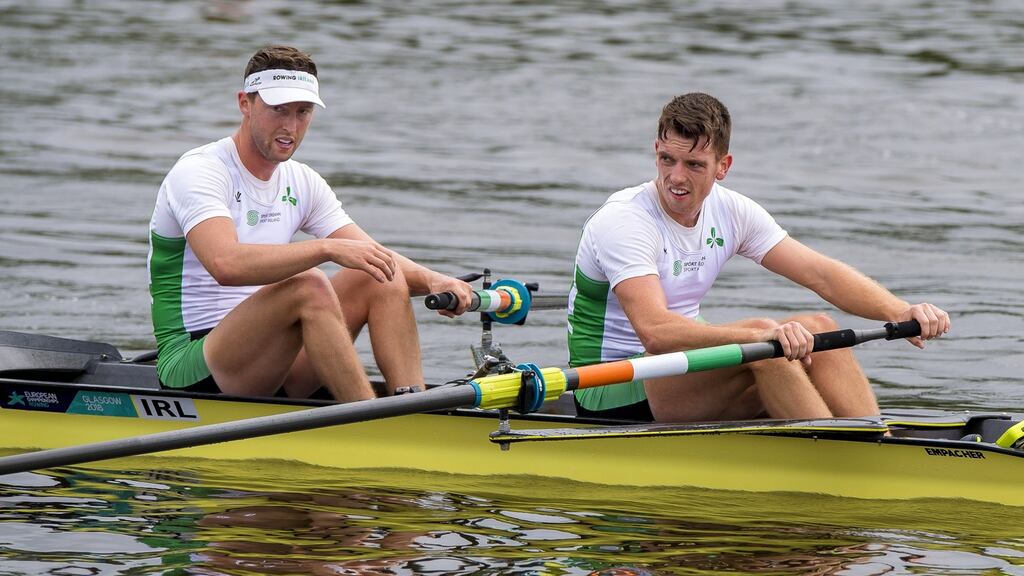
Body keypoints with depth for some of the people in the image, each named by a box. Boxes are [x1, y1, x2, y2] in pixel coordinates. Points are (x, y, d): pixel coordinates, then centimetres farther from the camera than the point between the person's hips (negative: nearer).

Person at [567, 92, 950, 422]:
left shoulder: (730, 212, 2)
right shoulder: (622, 221, -21)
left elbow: (819, 274, -2)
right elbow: (655, 331, -34)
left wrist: (902, 313, -19)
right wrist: (760, 335, -46)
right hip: (610, 396, -8)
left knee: (817, 329, -11)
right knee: (761, 340, -29)